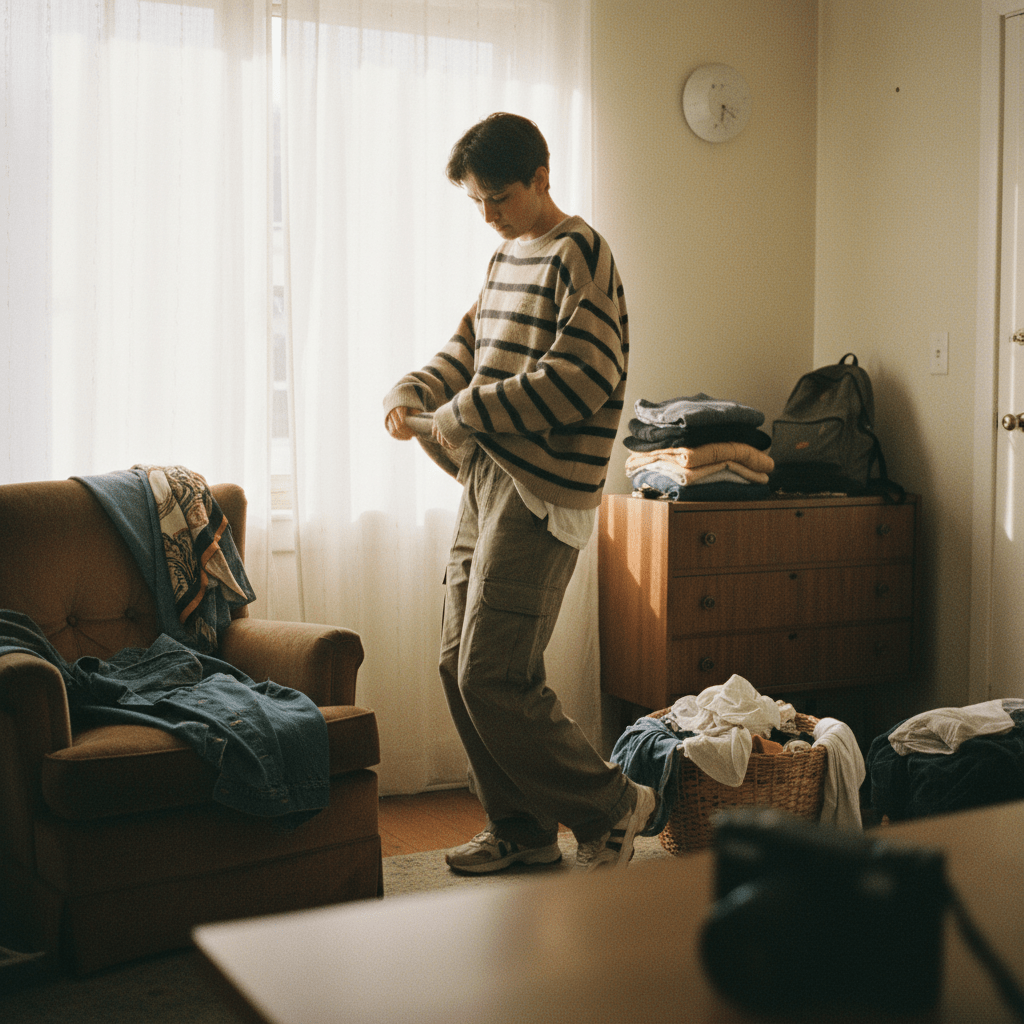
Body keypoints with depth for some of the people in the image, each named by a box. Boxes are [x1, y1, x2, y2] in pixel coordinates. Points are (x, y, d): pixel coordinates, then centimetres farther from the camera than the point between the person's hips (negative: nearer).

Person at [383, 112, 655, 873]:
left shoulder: (580, 254, -9)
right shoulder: (508, 257, 19)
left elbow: (582, 377, -19)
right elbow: (467, 350, 25)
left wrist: (465, 414, -17)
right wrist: (409, 395, 5)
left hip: (541, 494, -9)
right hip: (486, 481, 9)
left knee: (493, 676, -11)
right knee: (460, 667, 9)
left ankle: (609, 808, 7)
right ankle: (523, 829, 22)